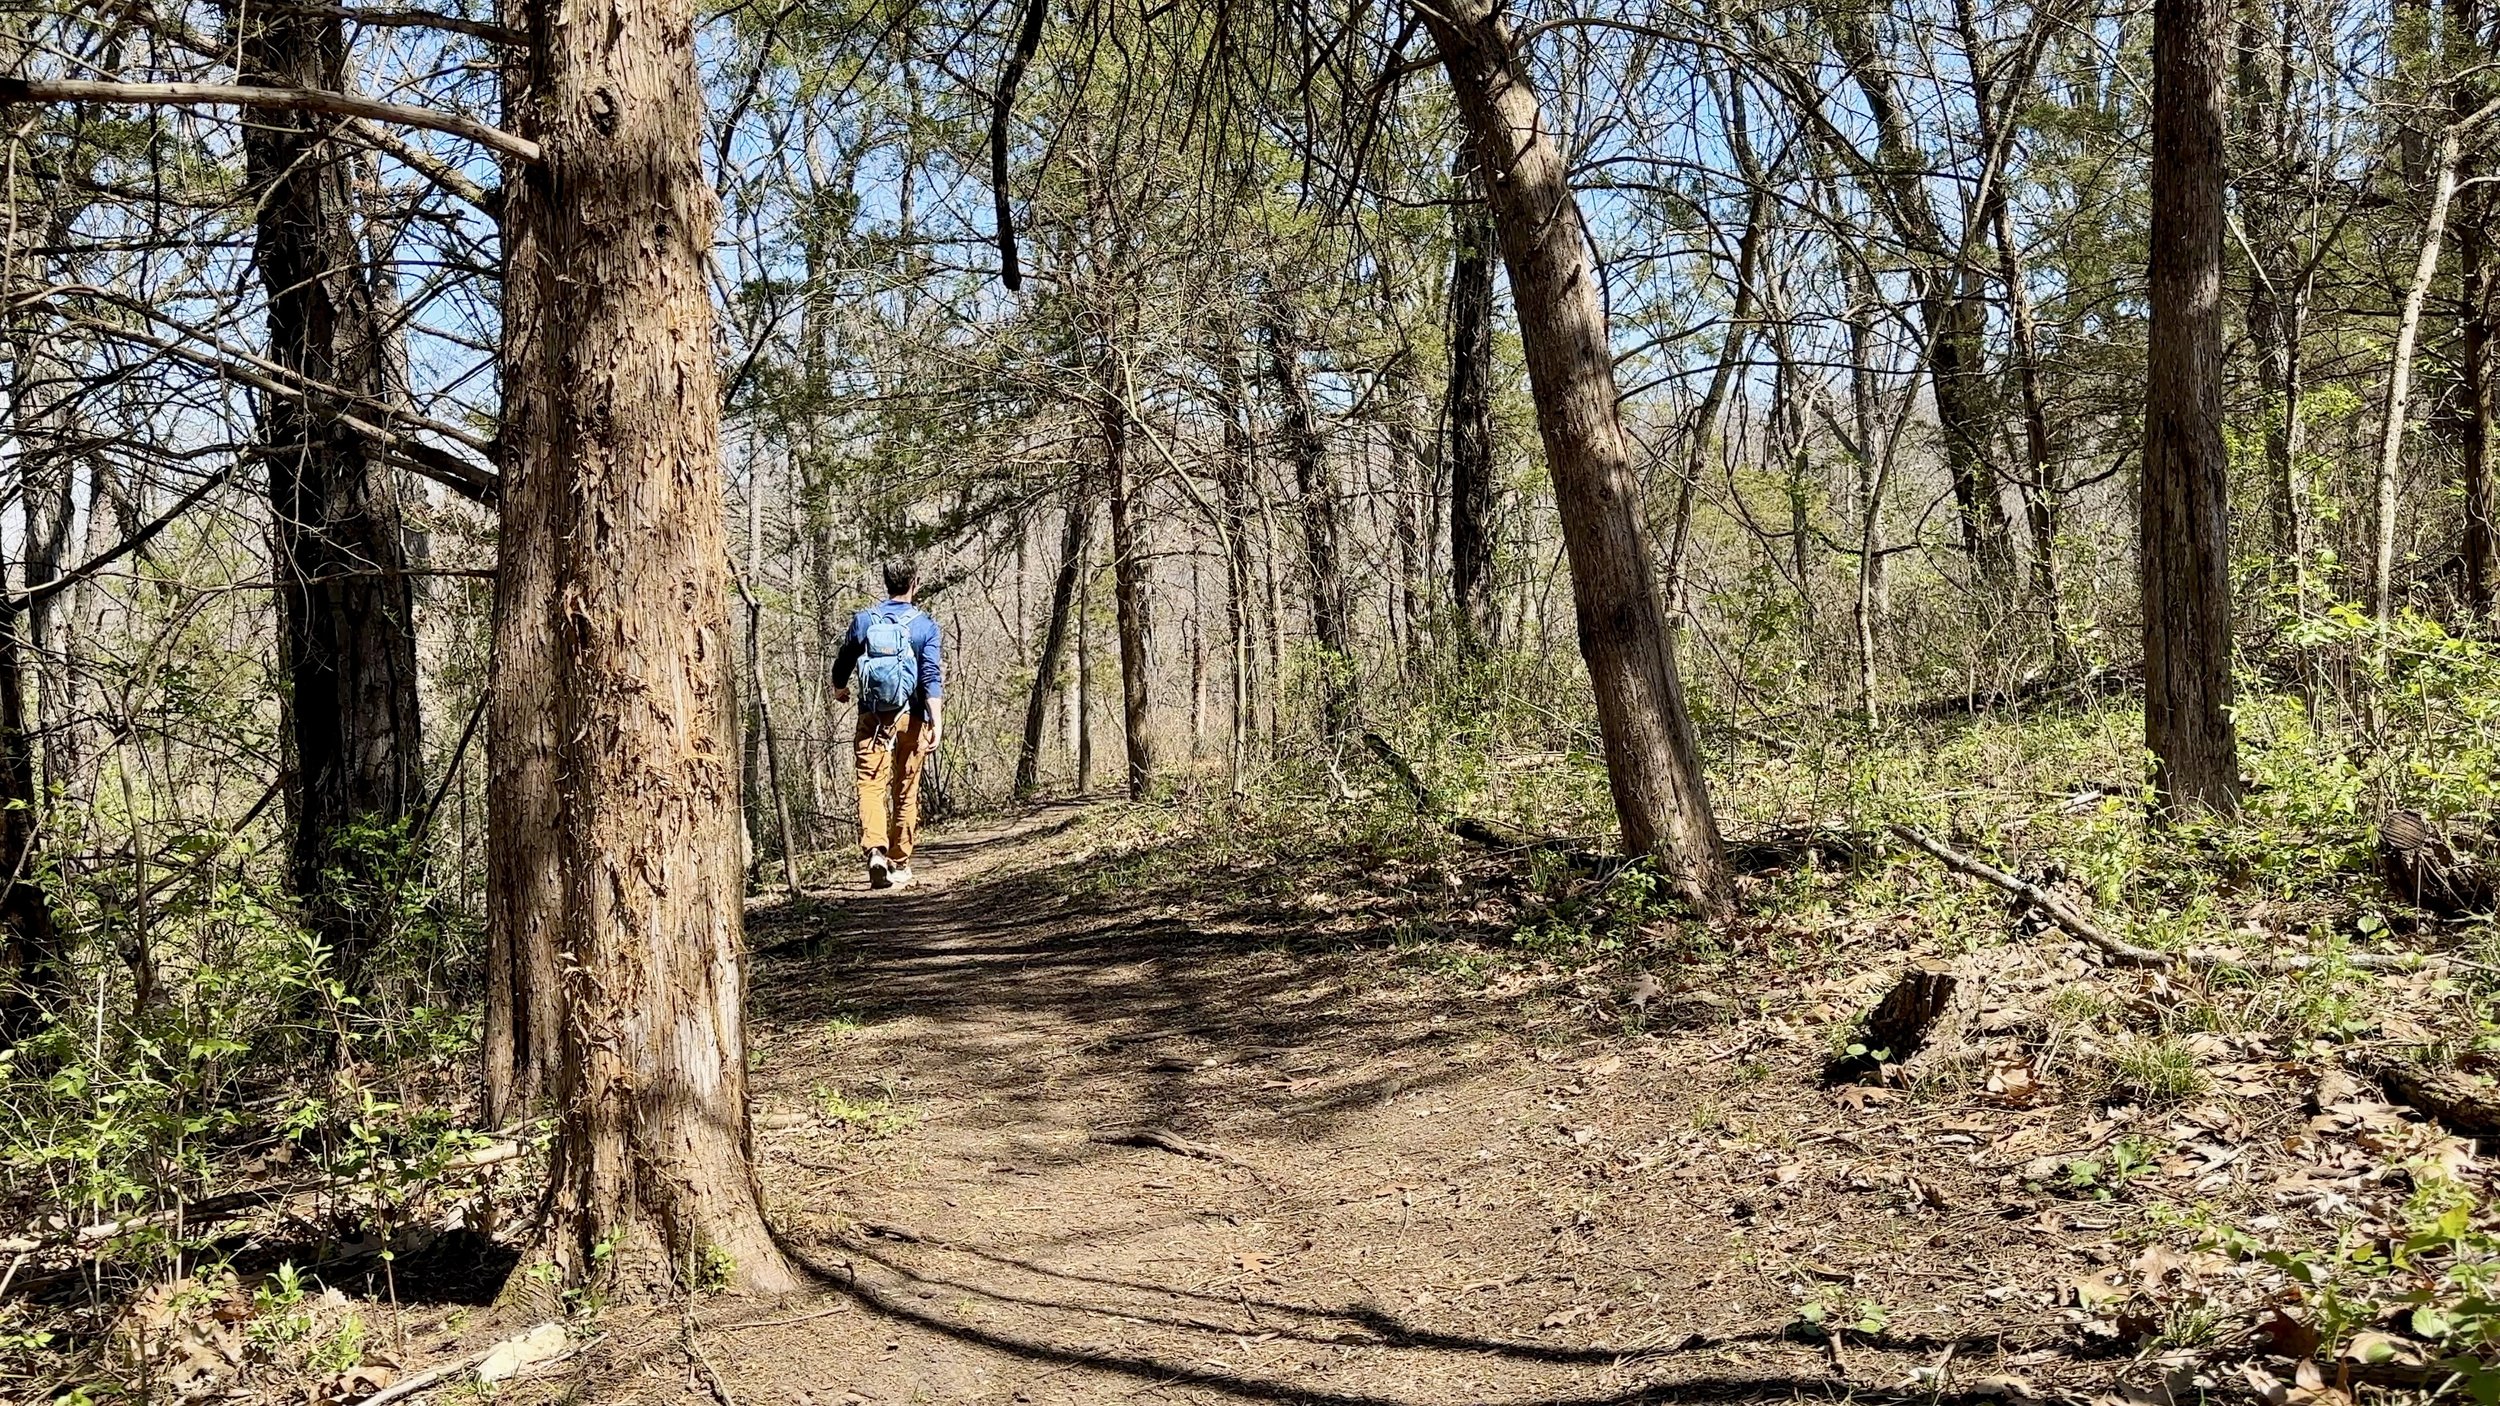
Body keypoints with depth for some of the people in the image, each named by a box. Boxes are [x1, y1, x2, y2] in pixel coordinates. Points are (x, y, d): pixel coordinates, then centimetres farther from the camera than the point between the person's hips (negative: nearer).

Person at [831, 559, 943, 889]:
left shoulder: (863, 621, 2)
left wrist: (840, 688, 35)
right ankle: (900, 864, 17)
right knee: (905, 792, 10)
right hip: (911, 717, 0)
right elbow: (931, 678, -13)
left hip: (872, 717, 0)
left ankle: (875, 849, -27)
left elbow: (843, 662, 14)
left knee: (871, 784, -4)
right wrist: (937, 724, -17)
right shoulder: (925, 625, -4)